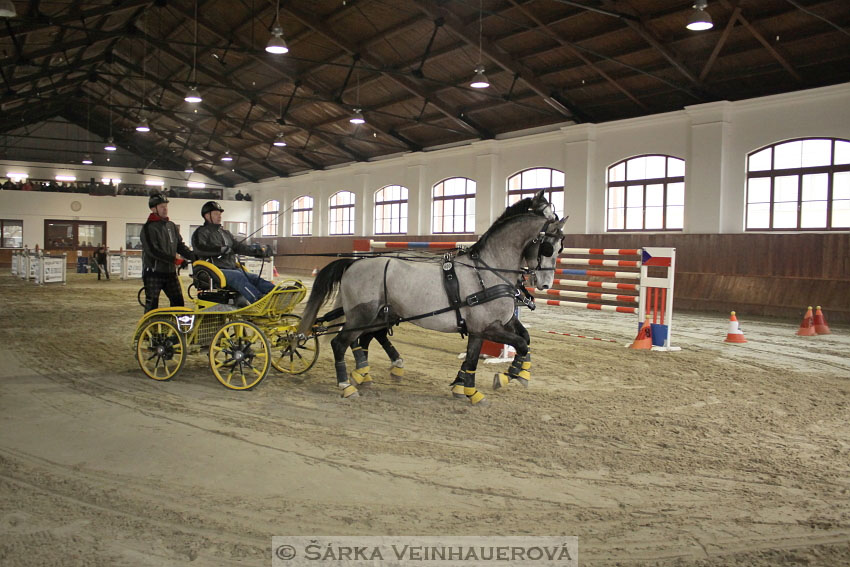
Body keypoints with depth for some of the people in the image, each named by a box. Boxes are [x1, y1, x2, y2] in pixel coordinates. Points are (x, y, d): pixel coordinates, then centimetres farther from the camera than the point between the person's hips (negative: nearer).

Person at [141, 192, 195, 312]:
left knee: (178, 302, 3)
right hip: (153, 272, -6)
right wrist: (173, 258, -21)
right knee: (152, 305, -2)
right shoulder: (149, 228, -7)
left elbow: (180, 246, 13)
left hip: (170, 272, 6)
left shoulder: (172, 226, 15)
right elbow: (152, 250, -18)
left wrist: (194, 256, -4)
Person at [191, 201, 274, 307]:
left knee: (254, 278, -15)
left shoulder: (225, 232, 27)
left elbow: (238, 246, 17)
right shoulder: (201, 232, 4)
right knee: (238, 276, -34)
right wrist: (221, 249, -21)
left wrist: (257, 250, 1)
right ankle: (260, 300, -53)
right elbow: (199, 249, -16)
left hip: (232, 268, 8)